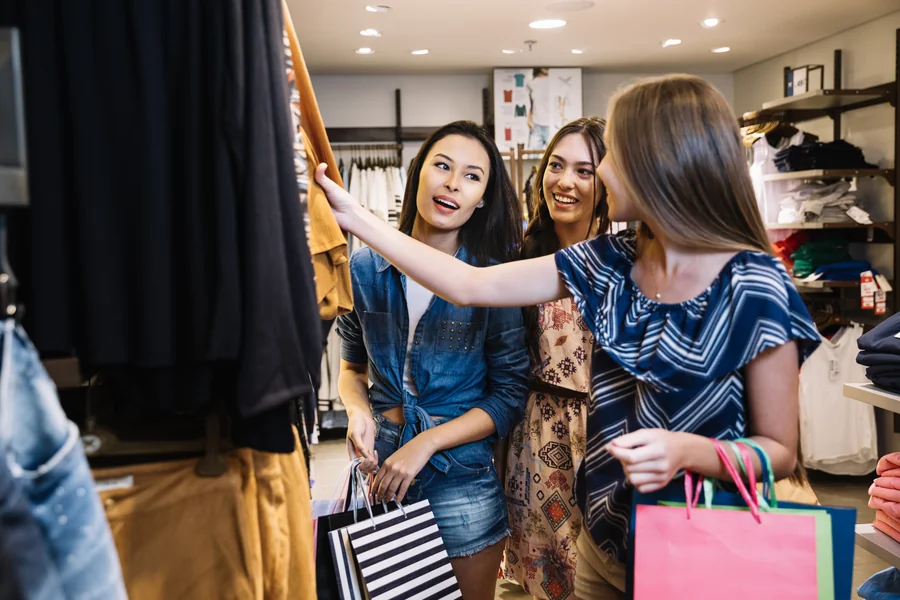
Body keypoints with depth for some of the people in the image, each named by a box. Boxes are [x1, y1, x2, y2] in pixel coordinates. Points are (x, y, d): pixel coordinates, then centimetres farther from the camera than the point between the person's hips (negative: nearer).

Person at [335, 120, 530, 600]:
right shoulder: (366, 268, -2)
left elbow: (510, 396, -7)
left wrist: (426, 443, -15)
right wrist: (358, 411, -8)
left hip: (461, 481, -2)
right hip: (379, 472, 2)